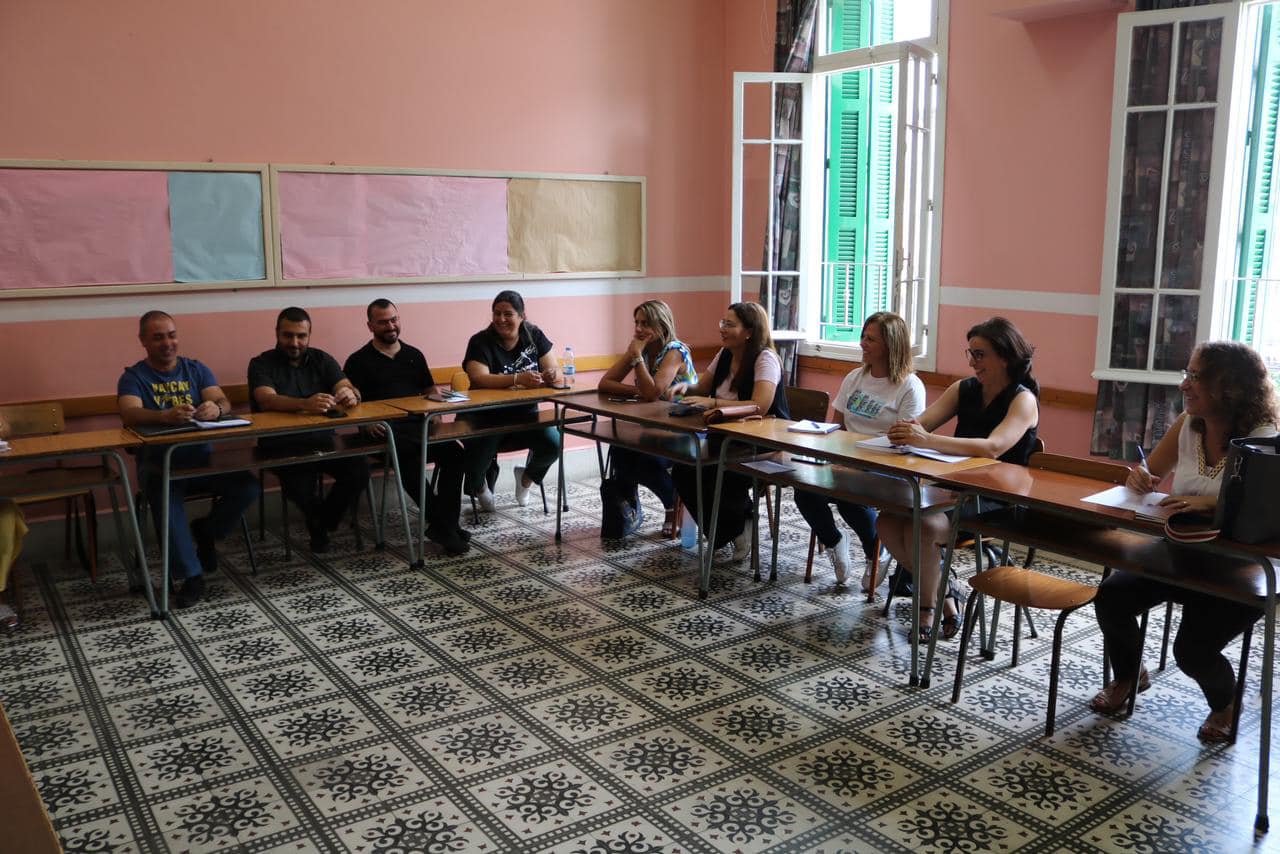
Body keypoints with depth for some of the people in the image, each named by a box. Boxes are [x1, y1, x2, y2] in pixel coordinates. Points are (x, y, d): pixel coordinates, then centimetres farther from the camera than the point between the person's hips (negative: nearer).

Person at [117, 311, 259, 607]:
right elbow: (129, 414, -17)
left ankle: (206, 531, 8)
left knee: (249, 487, -22)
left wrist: (216, 408, -29)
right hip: (159, 462, -3)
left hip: (201, 457, 3)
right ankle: (191, 576, -23)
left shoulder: (196, 369, 13)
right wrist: (165, 416, -40)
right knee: (165, 497, -36)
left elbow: (223, 402, -2)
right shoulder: (134, 376, 3)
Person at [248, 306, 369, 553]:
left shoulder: (321, 360, 10)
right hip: (282, 445, -3)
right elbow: (267, 400, -21)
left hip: (323, 440, 4)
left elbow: (348, 389, -5)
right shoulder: (261, 364, -1)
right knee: (298, 484, -34)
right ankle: (321, 518, 2)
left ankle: (321, 523, 1)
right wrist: (305, 404, -42)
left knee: (359, 468, -24)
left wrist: (350, 395, -33)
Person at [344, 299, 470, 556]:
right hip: (384, 430, -4)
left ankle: (444, 526, -22)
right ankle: (443, 523, -25)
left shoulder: (414, 355, 24)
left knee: (454, 453, -26)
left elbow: (430, 390, 27)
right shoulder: (358, 361, 10)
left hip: (418, 424, 4)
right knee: (409, 457, -37)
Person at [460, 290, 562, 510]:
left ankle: (527, 477, 15)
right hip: (488, 416, -3)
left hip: (525, 413, 3)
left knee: (554, 444, -23)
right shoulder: (481, 342, -9)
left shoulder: (534, 336, 3)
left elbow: (554, 372, 1)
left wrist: (552, 376, -26)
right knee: (478, 457, -26)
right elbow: (478, 379, -24)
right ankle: (479, 486, 16)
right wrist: (518, 379, -38)